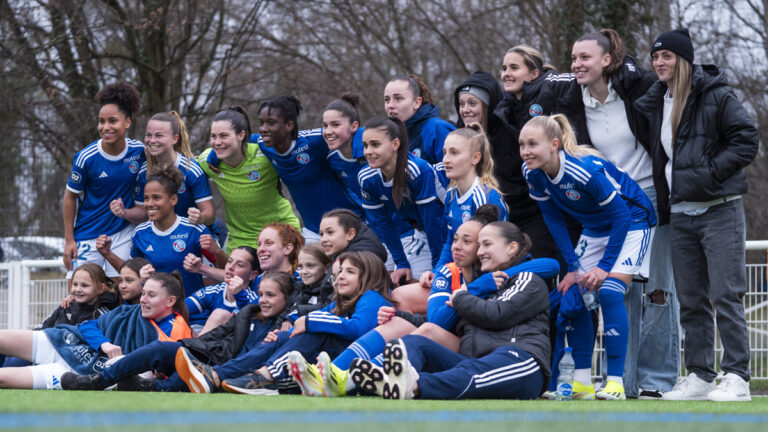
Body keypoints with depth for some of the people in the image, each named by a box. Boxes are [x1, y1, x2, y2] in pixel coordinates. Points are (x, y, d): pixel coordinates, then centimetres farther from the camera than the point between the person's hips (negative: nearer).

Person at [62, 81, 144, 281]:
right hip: (88, 236, -2)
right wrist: (69, 240, -3)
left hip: (123, 235, 2)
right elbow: (70, 197, -4)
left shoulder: (139, 151, -7)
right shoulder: (86, 158, -16)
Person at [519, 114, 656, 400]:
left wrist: (605, 267, -23)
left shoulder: (586, 169, -34)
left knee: (609, 292, -22)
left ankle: (615, 383, -19)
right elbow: (553, 220, 0)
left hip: (631, 223, -7)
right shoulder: (533, 173, -13)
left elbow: (621, 215, -26)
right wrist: (572, 267, -5)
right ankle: (582, 382, 5)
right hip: (594, 229, 8)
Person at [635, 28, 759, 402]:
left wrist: (712, 172, -15)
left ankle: (737, 377, -9)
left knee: (726, 296, -9)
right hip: (680, 214, 7)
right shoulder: (656, 103, 13)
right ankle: (699, 377, 13)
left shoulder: (716, 95, -6)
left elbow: (746, 140, -9)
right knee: (691, 301, 8)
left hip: (719, 211, -7)